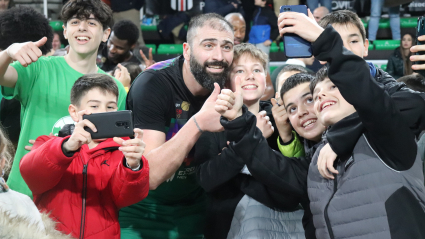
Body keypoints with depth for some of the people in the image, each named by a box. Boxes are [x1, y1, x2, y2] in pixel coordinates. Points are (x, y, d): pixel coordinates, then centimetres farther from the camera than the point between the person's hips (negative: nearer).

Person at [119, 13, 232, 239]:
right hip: (144, 210, -4)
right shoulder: (153, 84, -24)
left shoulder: (226, 86, -9)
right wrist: (198, 123, -40)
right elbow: (149, 176, -31)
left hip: (193, 209, 5)